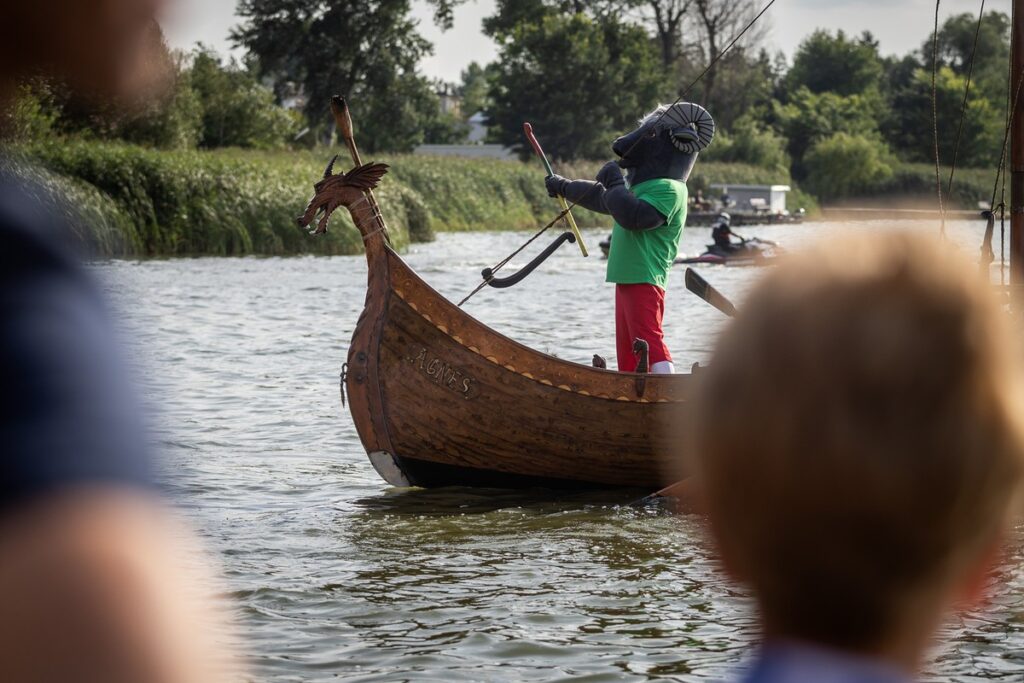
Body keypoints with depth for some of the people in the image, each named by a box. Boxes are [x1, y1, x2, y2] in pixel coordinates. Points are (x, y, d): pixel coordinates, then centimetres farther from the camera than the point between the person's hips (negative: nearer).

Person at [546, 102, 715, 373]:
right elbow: (605, 199, 37)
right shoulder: (642, 185, 20)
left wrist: (614, 182, -14)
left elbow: (633, 215, -28)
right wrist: (565, 188, 48)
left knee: (649, 342, -20)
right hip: (626, 280, 10)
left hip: (644, 281, -10)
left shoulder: (669, 190, -13)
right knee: (627, 353, 9)